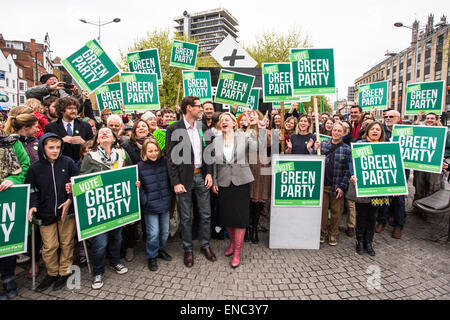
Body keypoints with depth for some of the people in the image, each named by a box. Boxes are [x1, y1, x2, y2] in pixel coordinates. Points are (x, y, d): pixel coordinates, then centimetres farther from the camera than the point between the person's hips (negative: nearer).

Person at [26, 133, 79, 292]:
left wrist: (70, 200, -10)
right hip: (46, 212, 0)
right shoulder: (35, 168, -2)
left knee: (67, 243, 10)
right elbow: (32, 190, 4)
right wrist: (33, 206, -12)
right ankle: (52, 273, 29)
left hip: (67, 210, 0)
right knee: (49, 246, 5)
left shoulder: (68, 162, -3)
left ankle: (65, 272, 29)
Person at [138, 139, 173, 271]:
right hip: (150, 206, -3)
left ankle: (161, 250, 39)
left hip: (165, 204, 3)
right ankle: (152, 257, 22)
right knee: (153, 233, -1)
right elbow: (139, 187, -5)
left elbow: (170, 180, 9)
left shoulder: (165, 162, -2)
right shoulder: (140, 166, -9)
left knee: (165, 231, 14)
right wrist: (144, 201, -12)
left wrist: (170, 198, 6)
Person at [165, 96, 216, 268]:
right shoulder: (173, 129, -9)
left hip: (201, 176, 5)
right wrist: (175, 182, -14)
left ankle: (205, 245, 31)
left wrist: (209, 172, 1)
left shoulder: (202, 128, 7)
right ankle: (188, 249, 27)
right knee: (185, 217, 9)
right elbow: (171, 158, -10)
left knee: (206, 214, 12)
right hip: (184, 178, -4)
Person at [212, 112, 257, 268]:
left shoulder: (243, 136, 0)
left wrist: (262, 131, -29)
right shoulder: (216, 141, 6)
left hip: (241, 181, -3)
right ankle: (232, 242, 34)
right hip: (223, 183, 3)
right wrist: (214, 182, 4)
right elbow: (214, 163, 8)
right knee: (226, 214, 11)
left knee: (240, 215, -1)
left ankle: (237, 251, 10)